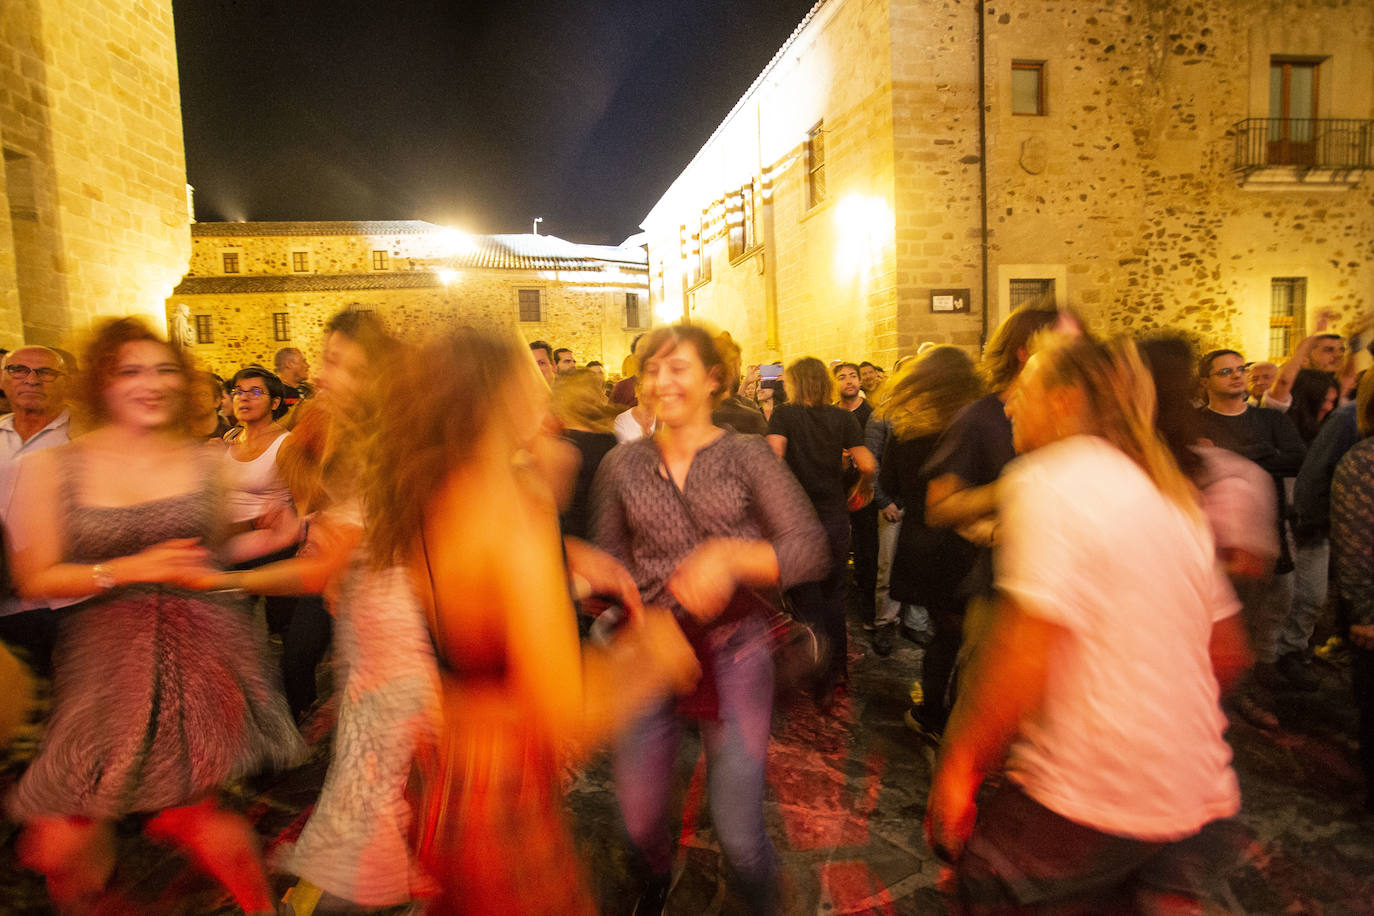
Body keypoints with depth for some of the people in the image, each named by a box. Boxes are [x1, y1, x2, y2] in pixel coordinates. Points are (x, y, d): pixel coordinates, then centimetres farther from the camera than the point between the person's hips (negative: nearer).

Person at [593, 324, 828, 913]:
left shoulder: (747, 455, -5)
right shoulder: (622, 465, 1)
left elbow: (811, 550, -13)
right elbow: (609, 555, 12)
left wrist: (729, 556, -28)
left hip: (733, 652, -2)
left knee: (739, 836, 2)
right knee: (639, 818, 16)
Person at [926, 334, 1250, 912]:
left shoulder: (1046, 480, -15)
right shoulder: (1171, 496, 11)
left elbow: (1024, 661, -23)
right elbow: (1228, 655, 16)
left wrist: (959, 765, -13)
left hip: (1089, 797, -8)